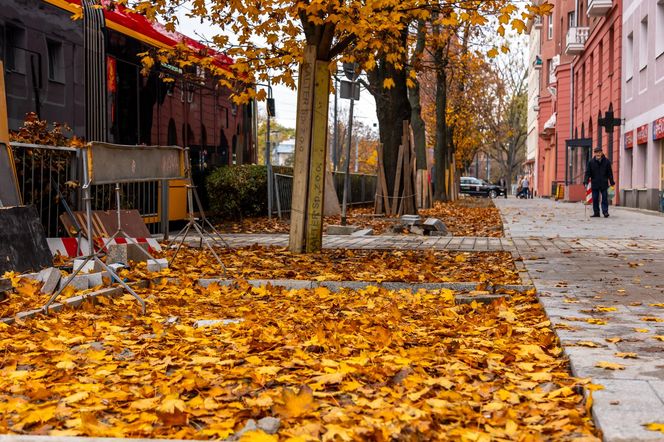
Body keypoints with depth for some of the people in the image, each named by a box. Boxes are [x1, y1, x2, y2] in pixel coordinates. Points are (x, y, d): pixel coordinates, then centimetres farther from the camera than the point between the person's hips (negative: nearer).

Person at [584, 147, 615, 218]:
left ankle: (605, 212, 1)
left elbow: (610, 173, 6)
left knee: (605, 198, -1)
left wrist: (612, 183, 3)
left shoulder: (606, 161, 1)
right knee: (595, 199, 4)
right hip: (594, 184, 1)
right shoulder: (591, 162, 0)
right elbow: (587, 173, 1)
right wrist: (586, 182, -10)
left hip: (604, 184, -1)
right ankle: (596, 212, 11)